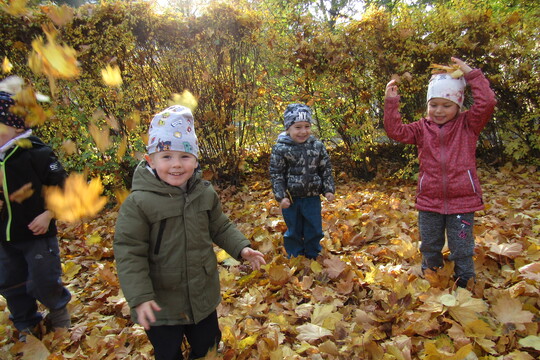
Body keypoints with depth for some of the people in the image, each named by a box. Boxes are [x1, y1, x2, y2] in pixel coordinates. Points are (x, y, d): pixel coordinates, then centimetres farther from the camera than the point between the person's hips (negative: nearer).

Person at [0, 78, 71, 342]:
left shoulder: (37, 154, -16)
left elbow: (62, 189, -12)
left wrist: (48, 215, -19)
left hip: (37, 234, -6)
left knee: (43, 284, 1)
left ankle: (58, 310, 34)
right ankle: (27, 327, 40)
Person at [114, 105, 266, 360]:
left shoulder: (206, 194, -7)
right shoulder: (138, 203, -21)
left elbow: (220, 228, 7)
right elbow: (129, 253, -18)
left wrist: (241, 248, -6)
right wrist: (139, 297, -23)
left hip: (204, 297, 4)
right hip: (161, 305, -4)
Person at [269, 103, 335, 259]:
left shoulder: (318, 146, -2)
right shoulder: (281, 148, -11)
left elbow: (326, 169, 7)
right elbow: (276, 174, -7)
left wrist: (329, 189, 1)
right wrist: (281, 196, -12)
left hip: (312, 197, 3)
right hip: (291, 199, -2)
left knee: (314, 229, 14)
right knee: (294, 231, 12)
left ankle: (313, 257, 35)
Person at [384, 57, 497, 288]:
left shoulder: (468, 125, 0)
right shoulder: (422, 128, 5)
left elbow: (487, 102, -15)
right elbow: (395, 131, -5)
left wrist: (471, 74, -13)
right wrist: (391, 102, -13)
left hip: (462, 201, -3)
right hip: (429, 201, 3)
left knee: (462, 250, 7)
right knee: (429, 248, 17)